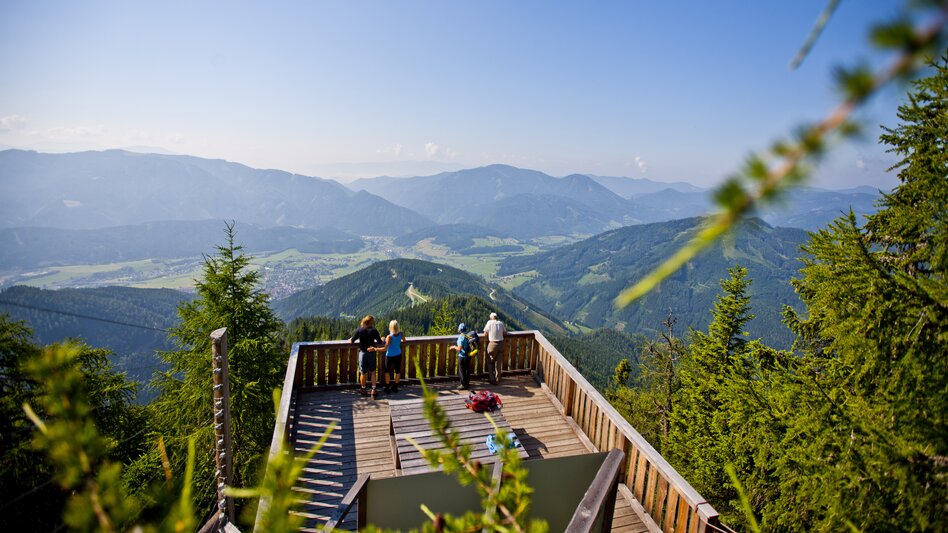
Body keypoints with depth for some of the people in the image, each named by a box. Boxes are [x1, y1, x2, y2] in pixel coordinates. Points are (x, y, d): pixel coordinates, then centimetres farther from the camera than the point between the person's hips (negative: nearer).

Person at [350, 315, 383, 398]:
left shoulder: (359, 330, -7)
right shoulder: (374, 330, -9)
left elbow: (352, 341, 0)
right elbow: (380, 342, -4)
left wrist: (350, 339, 23)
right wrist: (381, 339, 18)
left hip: (362, 353, 0)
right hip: (371, 353, 0)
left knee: (363, 373, 11)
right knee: (372, 372, 13)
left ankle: (363, 390, 25)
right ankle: (373, 390, 9)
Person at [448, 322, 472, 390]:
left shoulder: (461, 337, -19)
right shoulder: (468, 335, 4)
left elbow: (459, 348, -21)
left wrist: (454, 347, -2)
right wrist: (454, 349, 21)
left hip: (462, 356, -7)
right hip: (468, 355, 8)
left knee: (462, 371, 3)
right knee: (467, 369, 17)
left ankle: (463, 385, 7)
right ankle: (467, 383, 27)